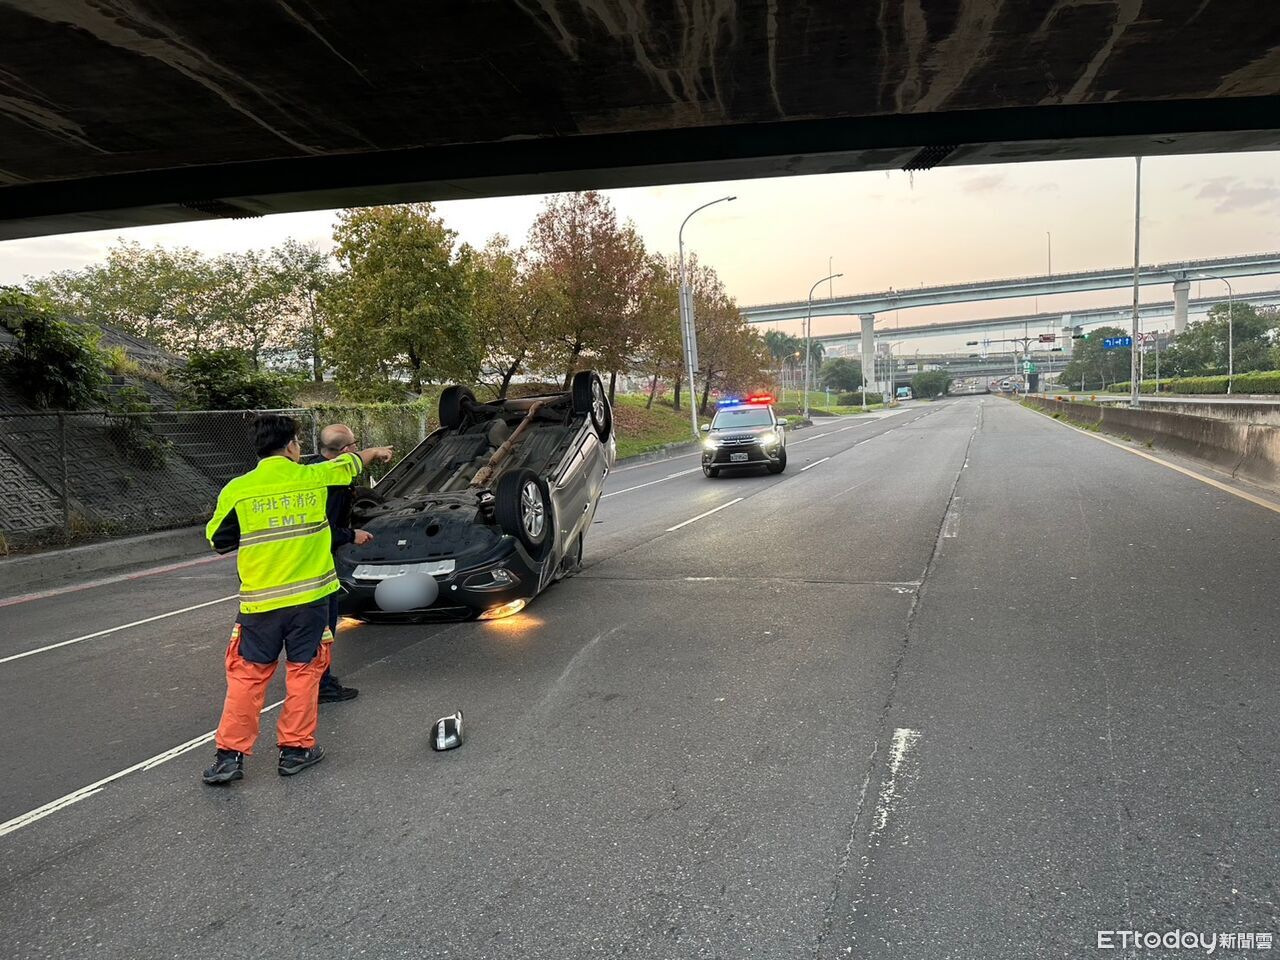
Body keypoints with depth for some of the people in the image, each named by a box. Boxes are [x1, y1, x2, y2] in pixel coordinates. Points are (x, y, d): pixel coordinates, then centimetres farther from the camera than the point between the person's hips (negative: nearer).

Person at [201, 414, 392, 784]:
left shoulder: (237, 490, -5)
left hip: (260, 601, 0)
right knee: (303, 670, 12)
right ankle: (295, 749, 18)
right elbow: (353, 461, 17)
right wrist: (378, 452, 37)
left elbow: (218, 541, 4)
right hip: (310, 596, 0)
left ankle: (229, 755, 13)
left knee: (247, 674, 11)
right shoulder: (314, 477, -3)